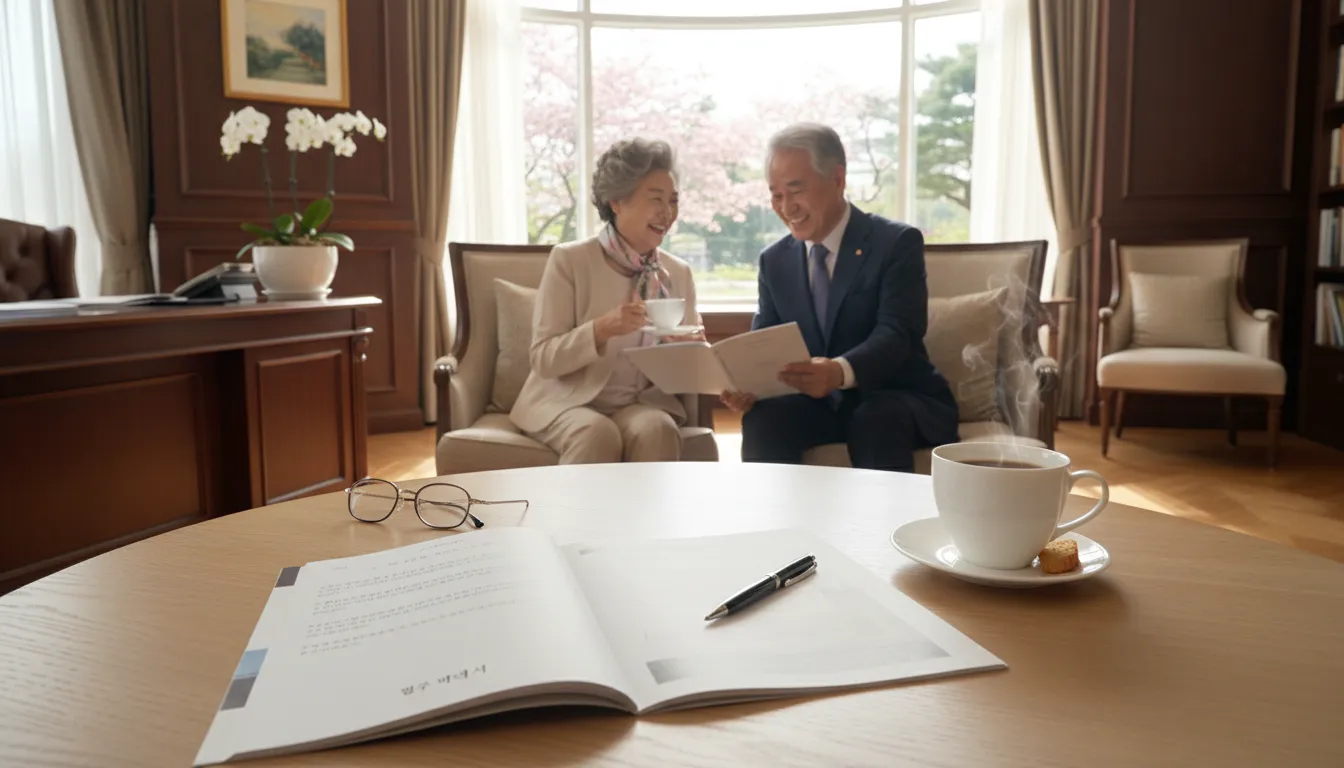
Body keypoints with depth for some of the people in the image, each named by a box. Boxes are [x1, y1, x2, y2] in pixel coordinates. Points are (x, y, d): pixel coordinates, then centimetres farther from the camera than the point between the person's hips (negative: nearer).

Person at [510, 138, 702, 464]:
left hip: (642, 404, 3)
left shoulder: (678, 273, 5)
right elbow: (543, 359, -10)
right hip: (568, 401, -2)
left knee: (657, 430, -30)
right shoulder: (569, 260, -6)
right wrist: (602, 329, -27)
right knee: (597, 433, -34)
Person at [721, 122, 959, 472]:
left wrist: (841, 372, -43)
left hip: (895, 402, -3)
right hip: (816, 403, 4)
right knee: (762, 420, -25)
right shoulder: (774, 260, 7)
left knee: (876, 423, -36)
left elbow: (897, 334, -21)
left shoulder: (897, 243, -9)